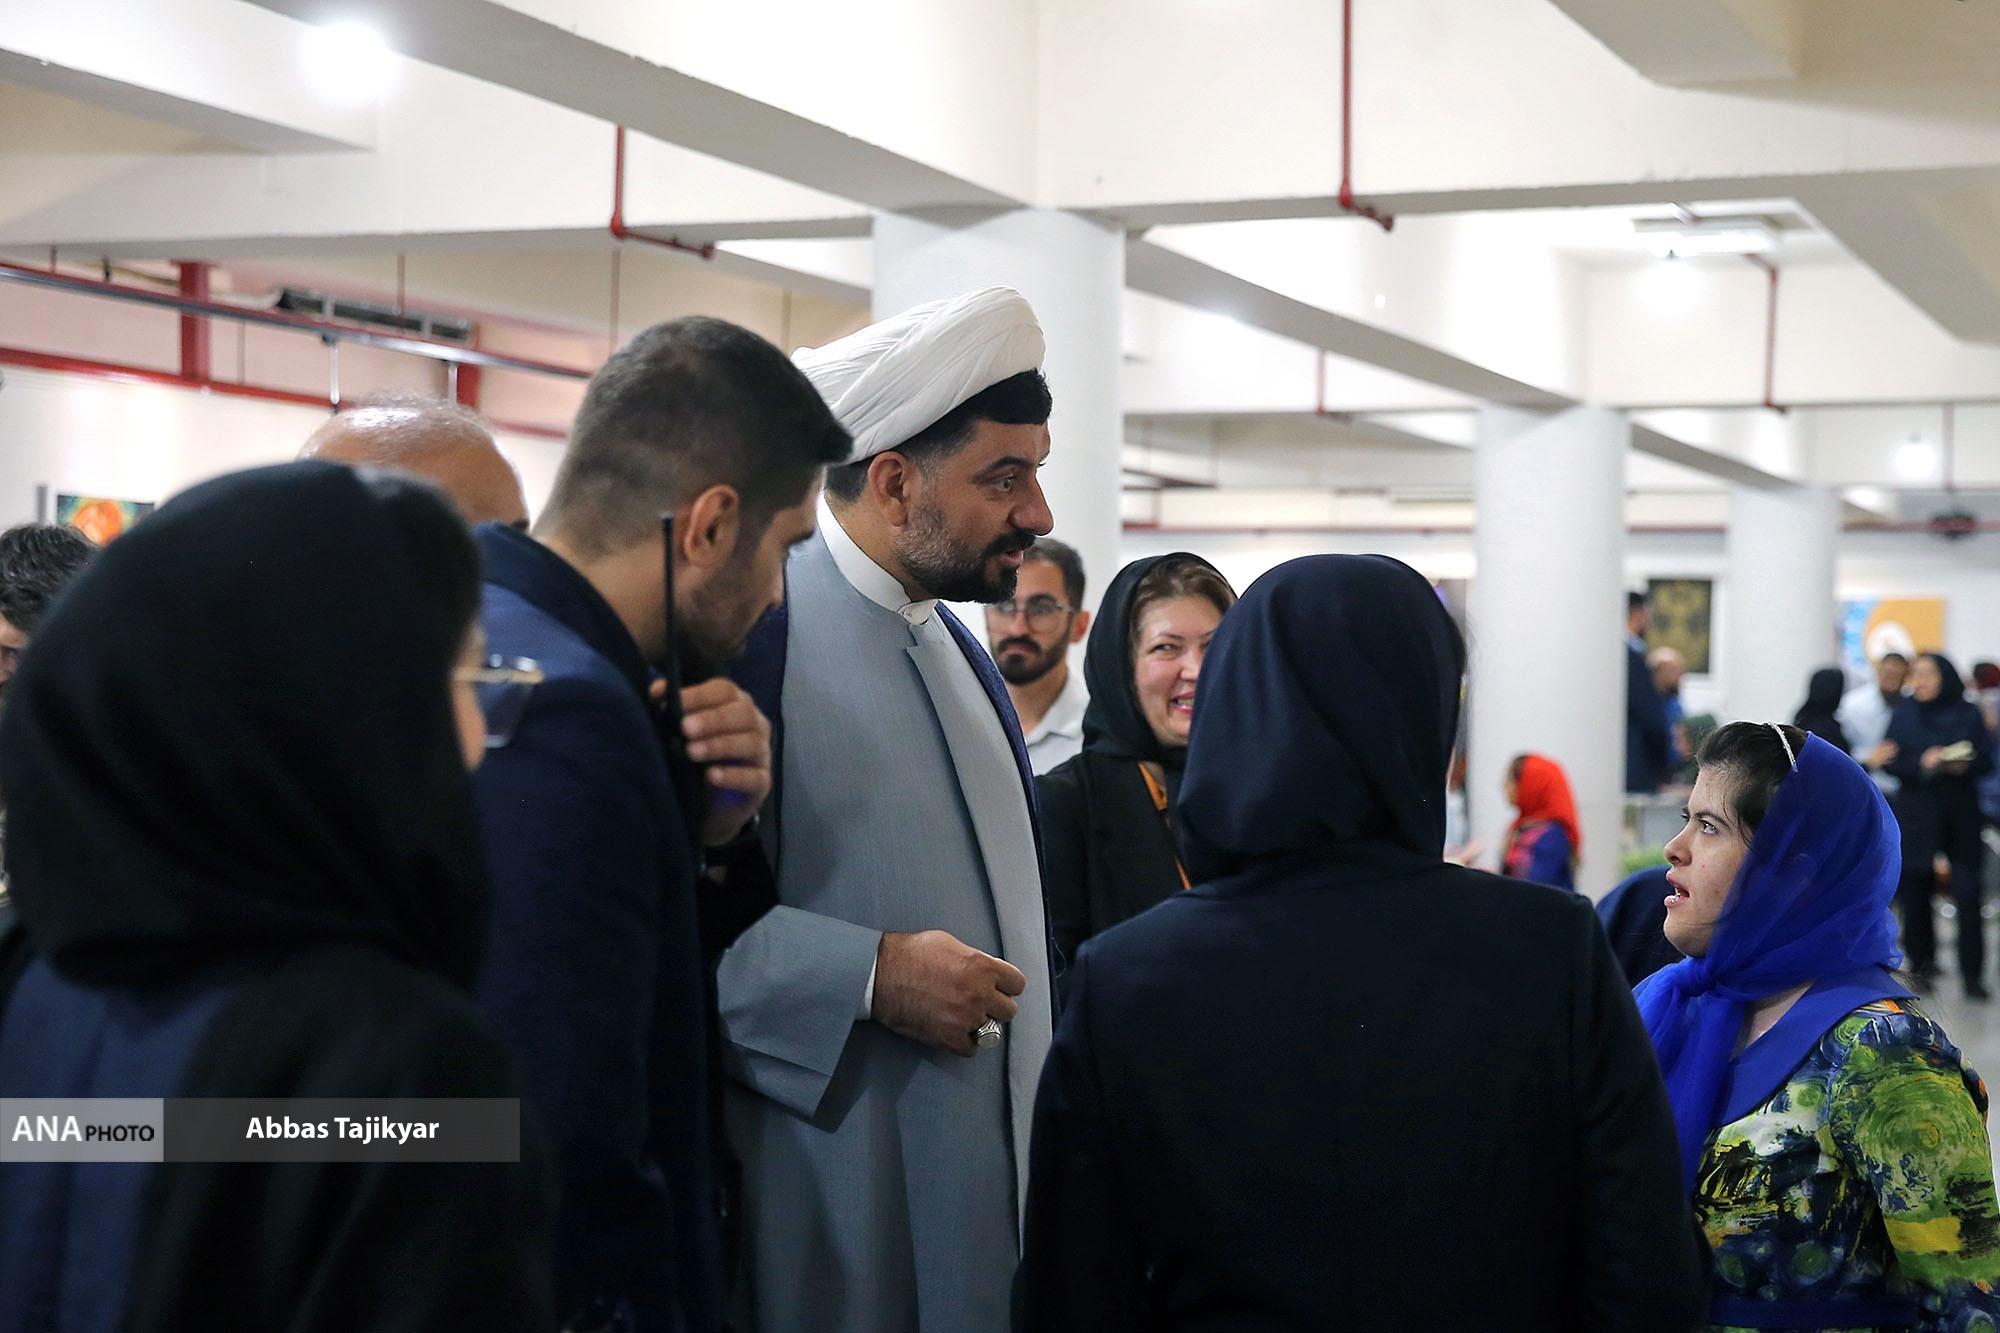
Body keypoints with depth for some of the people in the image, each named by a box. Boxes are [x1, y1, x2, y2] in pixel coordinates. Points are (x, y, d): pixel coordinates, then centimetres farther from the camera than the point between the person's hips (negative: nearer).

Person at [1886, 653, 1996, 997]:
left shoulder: (1969, 714, 3)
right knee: (1916, 894, 3)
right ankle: (1922, 965, 17)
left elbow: (1987, 760, 3)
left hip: (1961, 815, 0)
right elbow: (1891, 762, -1)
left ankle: (1972, 974, -1)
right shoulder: (1904, 714, 3)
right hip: (1917, 816, 1)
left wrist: (1965, 764, -17)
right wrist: (1922, 763, -19)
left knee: (1968, 897, -6)